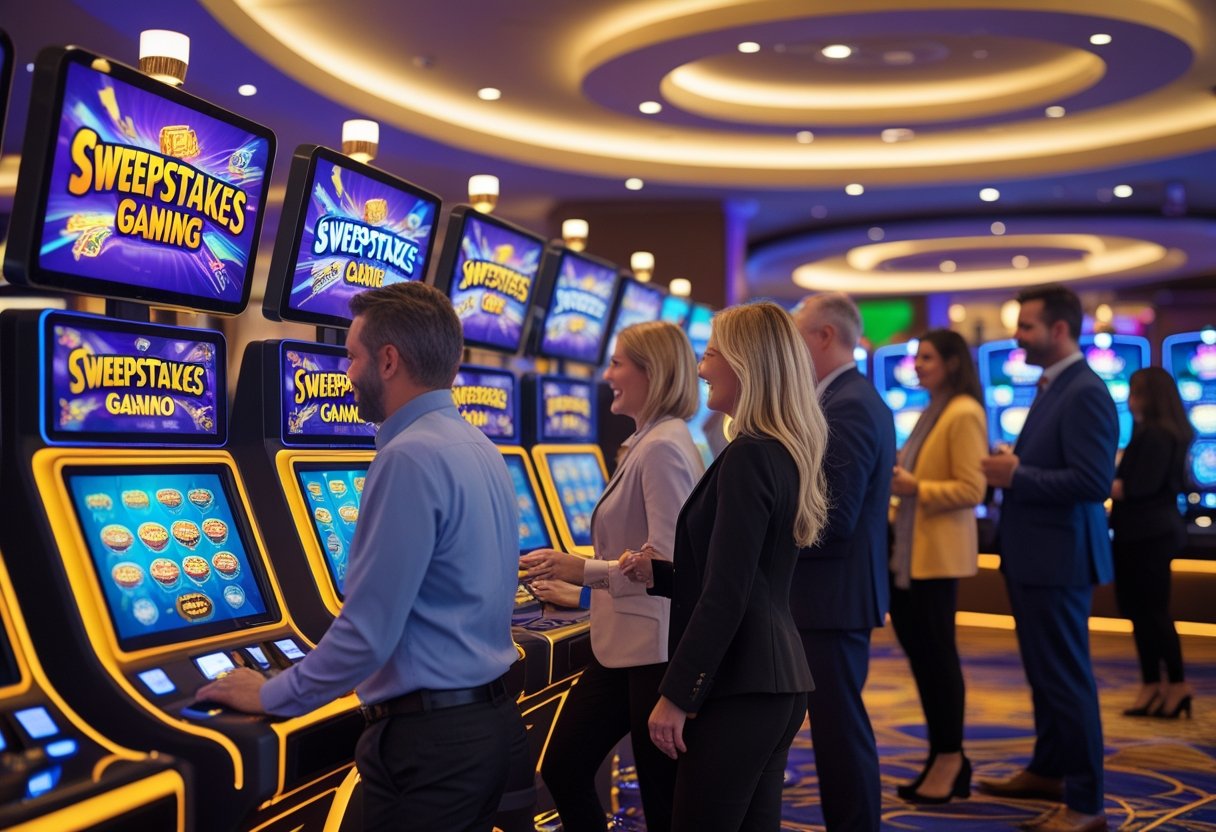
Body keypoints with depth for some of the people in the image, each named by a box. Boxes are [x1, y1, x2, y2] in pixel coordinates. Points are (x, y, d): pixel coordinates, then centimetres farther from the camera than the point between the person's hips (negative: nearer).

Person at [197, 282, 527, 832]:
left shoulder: (411, 458, -20)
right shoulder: (481, 450, 8)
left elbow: (368, 633, -21)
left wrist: (271, 696, -6)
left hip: (429, 739, -9)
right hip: (489, 720, 9)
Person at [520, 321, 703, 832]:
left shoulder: (663, 448, -18)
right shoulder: (648, 443, 13)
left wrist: (585, 570, -17)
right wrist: (580, 589, 19)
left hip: (653, 648, -10)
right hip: (623, 643, 10)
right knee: (562, 768, 14)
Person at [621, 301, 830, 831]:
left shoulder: (748, 454, -16)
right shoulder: (785, 452, 13)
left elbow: (726, 594, -20)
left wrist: (675, 695, -16)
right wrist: (660, 574, 14)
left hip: (740, 687, -10)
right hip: (777, 681, 10)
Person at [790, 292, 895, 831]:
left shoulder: (848, 408, -19)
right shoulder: (856, 399, 14)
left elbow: (833, 522, -24)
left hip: (832, 599, -10)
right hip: (840, 592, 10)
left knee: (840, 729, -1)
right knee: (839, 726, 18)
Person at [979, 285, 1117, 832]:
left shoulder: (1085, 393, -17)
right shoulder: (1052, 388, 14)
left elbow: (1094, 481, -25)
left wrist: (1017, 476, -21)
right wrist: (1010, 467, 4)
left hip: (1058, 560, -10)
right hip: (1034, 557, 10)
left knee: (1066, 678, -2)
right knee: (1045, 673, 20)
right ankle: (1048, 771, 35)